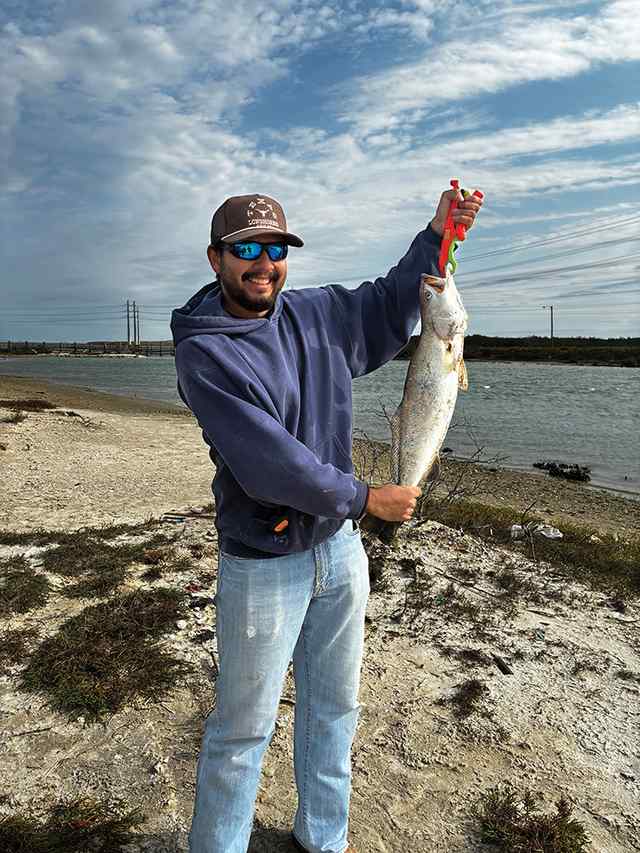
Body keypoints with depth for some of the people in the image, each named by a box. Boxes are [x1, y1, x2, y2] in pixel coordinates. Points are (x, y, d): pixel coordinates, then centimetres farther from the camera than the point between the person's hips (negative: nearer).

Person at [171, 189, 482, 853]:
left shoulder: (317, 313, 1)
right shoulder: (202, 350, -16)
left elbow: (388, 304, 20)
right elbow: (265, 458, -24)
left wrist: (436, 232, 11)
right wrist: (365, 498, -16)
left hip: (340, 548, 6)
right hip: (262, 565, -6)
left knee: (334, 708, 22)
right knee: (243, 729, 10)